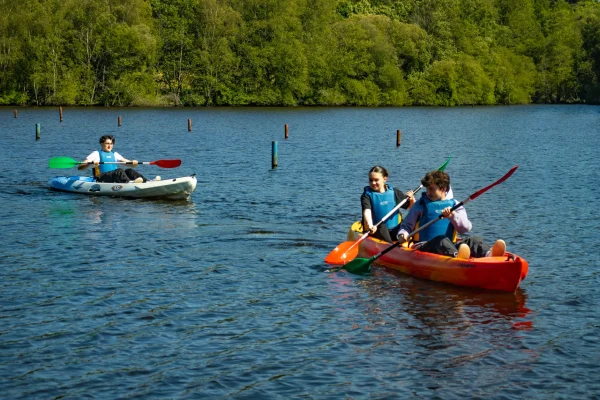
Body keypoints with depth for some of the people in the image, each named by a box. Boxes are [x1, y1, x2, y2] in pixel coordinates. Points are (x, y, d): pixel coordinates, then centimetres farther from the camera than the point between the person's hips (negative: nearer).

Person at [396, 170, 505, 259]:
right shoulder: (421, 204, 15)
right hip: (425, 247, -3)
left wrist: (453, 216, -15)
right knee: (441, 240, -37)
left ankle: (488, 253, -59)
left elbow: (466, 228, 3)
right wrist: (403, 234, -9)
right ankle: (457, 256, -73)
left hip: (450, 248, 3)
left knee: (475, 239, -22)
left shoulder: (454, 205, 19)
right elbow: (407, 225, 14)